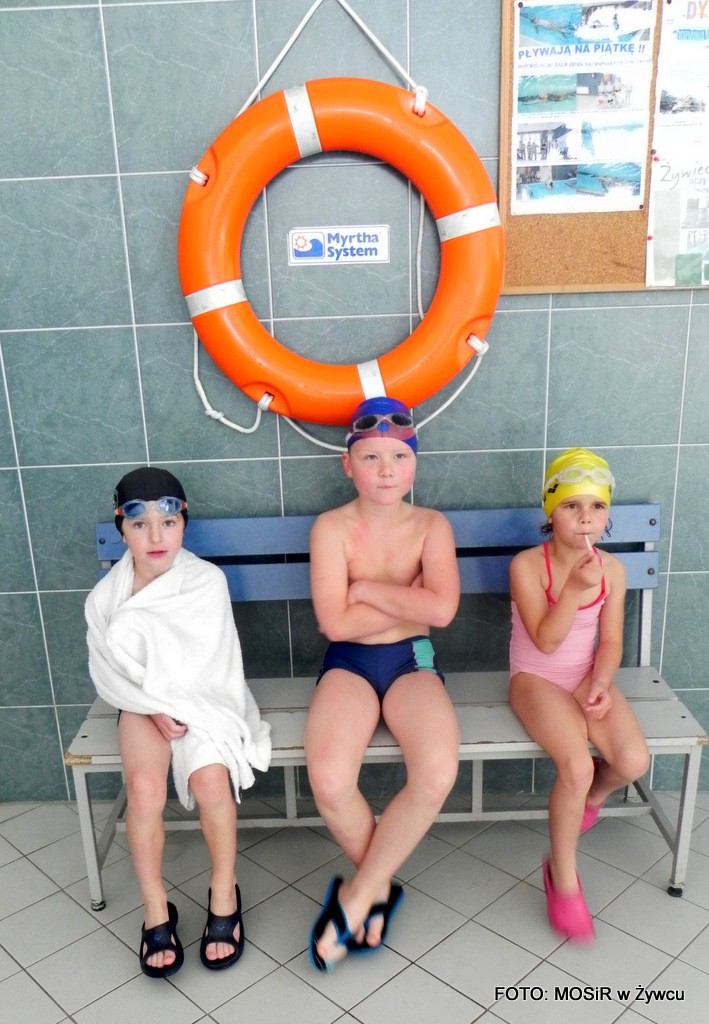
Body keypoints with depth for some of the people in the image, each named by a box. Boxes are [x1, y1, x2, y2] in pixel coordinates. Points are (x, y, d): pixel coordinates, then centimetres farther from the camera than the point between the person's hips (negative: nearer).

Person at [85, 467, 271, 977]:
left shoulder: (207, 581, -11)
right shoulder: (106, 596, -4)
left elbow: (207, 664, -11)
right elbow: (108, 673, -2)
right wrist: (154, 709, -15)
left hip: (200, 697, -1)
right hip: (143, 704, 2)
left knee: (210, 780, -26)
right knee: (145, 788, -24)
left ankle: (224, 894, -1)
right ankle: (156, 909, -2)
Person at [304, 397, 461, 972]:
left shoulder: (432, 526, -1)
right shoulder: (331, 527, -5)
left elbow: (442, 609, -18)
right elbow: (335, 623, -14)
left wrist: (367, 588, -12)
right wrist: (410, 598, -10)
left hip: (412, 662, 1)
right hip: (348, 665, -1)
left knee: (438, 773, -28)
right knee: (329, 781, -28)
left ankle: (357, 894, -4)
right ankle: (379, 886, 6)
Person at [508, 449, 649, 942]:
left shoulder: (612, 569, -2)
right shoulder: (527, 565, -15)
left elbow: (610, 642, 1)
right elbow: (545, 641, -20)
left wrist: (601, 683, -17)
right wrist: (575, 587, -30)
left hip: (586, 677, 4)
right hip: (536, 679, -4)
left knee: (634, 761, -21)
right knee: (577, 766, -28)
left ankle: (592, 794, 19)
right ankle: (562, 875, -2)